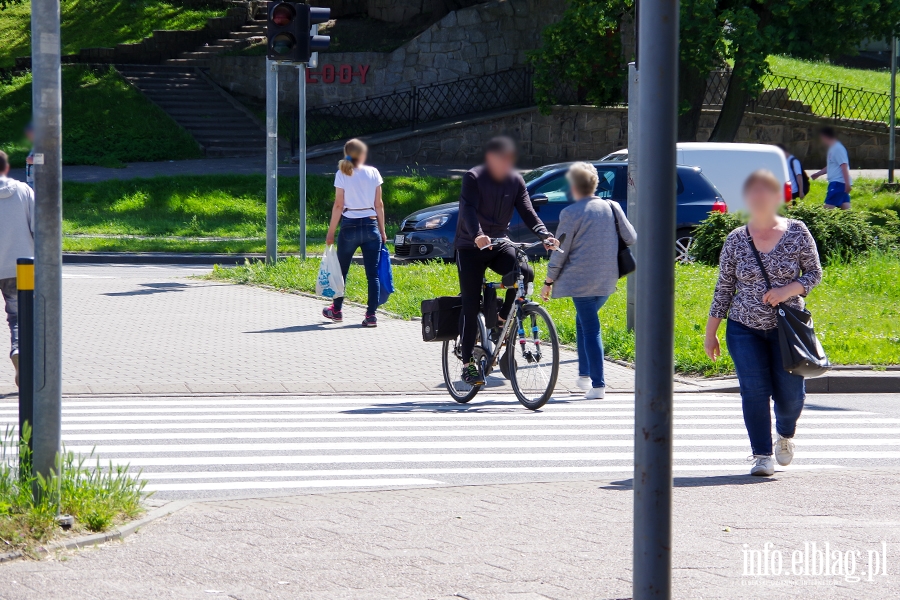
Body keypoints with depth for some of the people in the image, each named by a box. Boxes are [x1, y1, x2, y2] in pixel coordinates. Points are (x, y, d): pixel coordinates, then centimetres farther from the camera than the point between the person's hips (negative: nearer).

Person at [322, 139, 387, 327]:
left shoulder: (342, 175, -4)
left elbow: (338, 205, -6)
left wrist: (331, 232, -1)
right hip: (371, 226, 1)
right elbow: (379, 204, 3)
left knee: (341, 270, 16)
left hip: (350, 226, -1)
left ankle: (337, 310, 27)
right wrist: (382, 230, 10)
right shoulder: (373, 173, 1)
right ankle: (371, 315, -5)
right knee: (373, 273, 1)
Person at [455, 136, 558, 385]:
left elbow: (527, 211, -3)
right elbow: (468, 210, -25)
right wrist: (477, 234, -44)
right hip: (471, 247, -4)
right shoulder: (473, 178, -12)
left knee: (525, 273, -25)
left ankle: (503, 319, -3)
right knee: (471, 306, -6)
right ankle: (468, 362, 3)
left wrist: (545, 235, -21)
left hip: (499, 245, 4)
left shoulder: (515, 180, 1)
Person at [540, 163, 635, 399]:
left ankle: (597, 384, -8)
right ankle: (584, 375, 27)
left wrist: (548, 282, 3)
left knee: (590, 329, -4)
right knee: (584, 321, 24)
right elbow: (631, 238, 7)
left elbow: (560, 252, -7)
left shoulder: (571, 213, -9)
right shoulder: (611, 208, 4)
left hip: (582, 279, -6)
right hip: (607, 280, 6)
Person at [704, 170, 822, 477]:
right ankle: (762, 455, 2)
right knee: (754, 392, -9)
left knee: (789, 395, -1)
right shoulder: (735, 240, 1)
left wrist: (787, 290, -16)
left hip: (788, 328, -1)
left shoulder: (796, 232, -1)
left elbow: (814, 273, 3)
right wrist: (710, 333, 7)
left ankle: (785, 434, 32)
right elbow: (724, 288, 7)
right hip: (744, 328, 1)